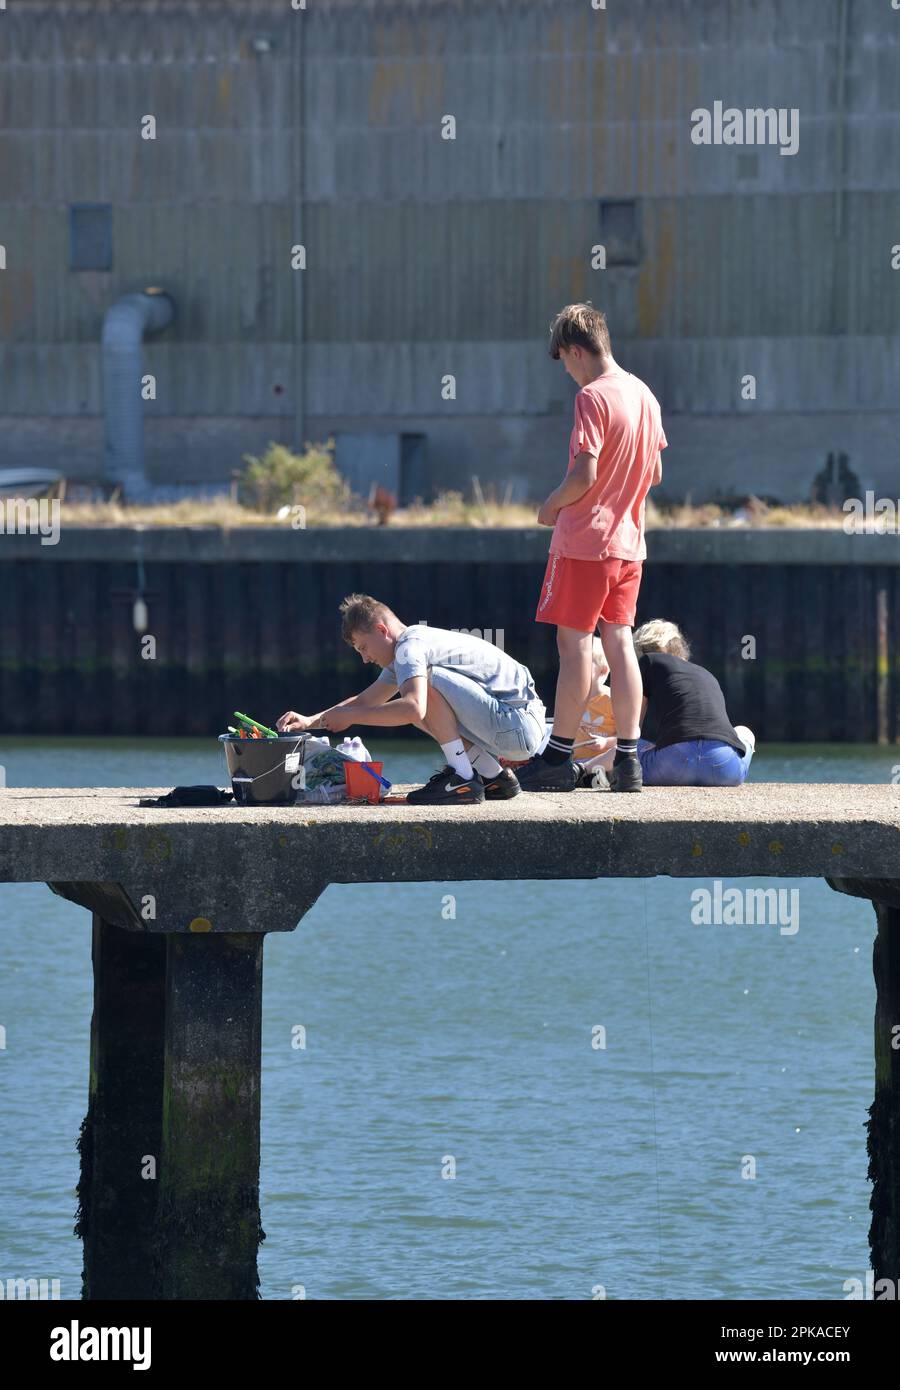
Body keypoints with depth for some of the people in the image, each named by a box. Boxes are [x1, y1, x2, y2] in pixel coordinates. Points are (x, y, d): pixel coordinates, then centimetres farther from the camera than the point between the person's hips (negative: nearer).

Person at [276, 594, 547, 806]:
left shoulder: (410, 647, -15)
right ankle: (493, 777, 16)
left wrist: (349, 716, -23)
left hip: (520, 728, -10)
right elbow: (365, 701, 27)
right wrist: (310, 721, 15)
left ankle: (463, 781, -16)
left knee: (430, 681, -22)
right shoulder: (404, 653, 18)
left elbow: (413, 709, -33)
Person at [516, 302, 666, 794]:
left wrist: (552, 505, -4)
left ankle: (558, 758, 0)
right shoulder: (644, 394, 9)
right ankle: (628, 758, 5)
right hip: (629, 540, 7)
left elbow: (584, 476, -20)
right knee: (619, 642, 8)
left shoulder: (592, 397, -15)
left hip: (585, 538, -7)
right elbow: (654, 472, 16)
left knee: (574, 643, -3)